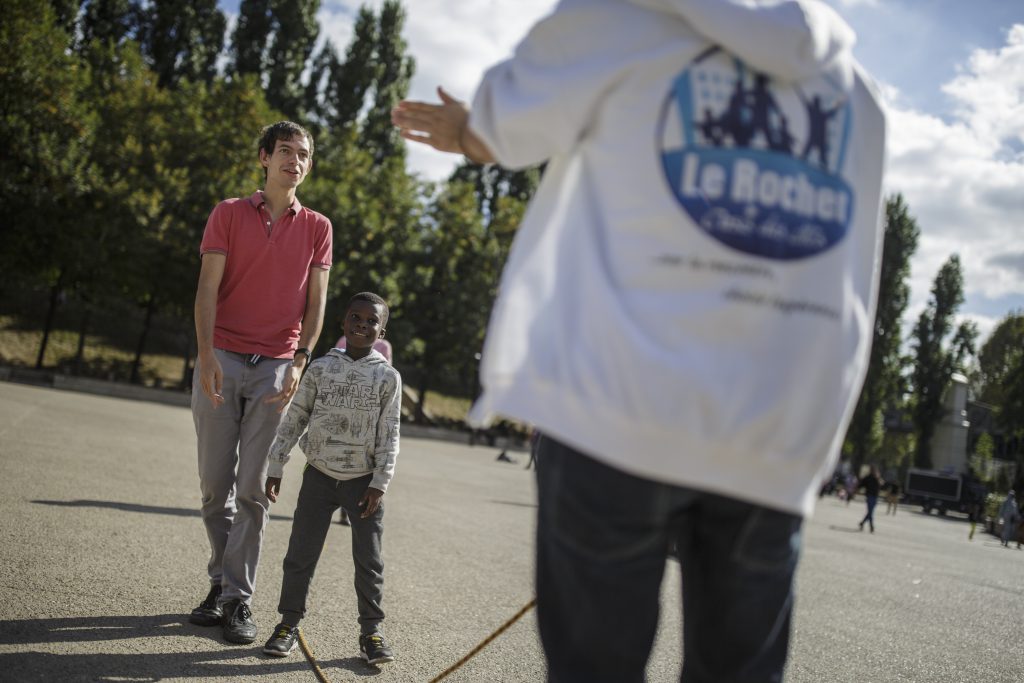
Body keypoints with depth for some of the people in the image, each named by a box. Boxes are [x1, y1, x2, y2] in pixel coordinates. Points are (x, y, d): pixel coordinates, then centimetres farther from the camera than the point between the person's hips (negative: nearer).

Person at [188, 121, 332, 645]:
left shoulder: (317, 228, 10)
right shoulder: (228, 214, 8)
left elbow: (316, 301, 7)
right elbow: (208, 287, 0)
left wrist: (300, 360, -7)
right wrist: (206, 353, -13)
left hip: (277, 367, 0)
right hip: (222, 361, 0)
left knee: (253, 488, -3)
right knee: (216, 483, 3)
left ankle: (238, 598, 4)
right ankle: (221, 582, 18)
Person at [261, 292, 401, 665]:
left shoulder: (388, 376, -3)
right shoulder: (320, 368, 0)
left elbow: (389, 434, -3)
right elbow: (294, 420, 4)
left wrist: (379, 483, -8)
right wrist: (275, 468, 2)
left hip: (364, 480, -1)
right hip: (320, 475, 1)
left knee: (369, 559, 4)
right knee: (301, 553, 4)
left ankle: (372, 629, 15)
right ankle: (289, 622, 18)